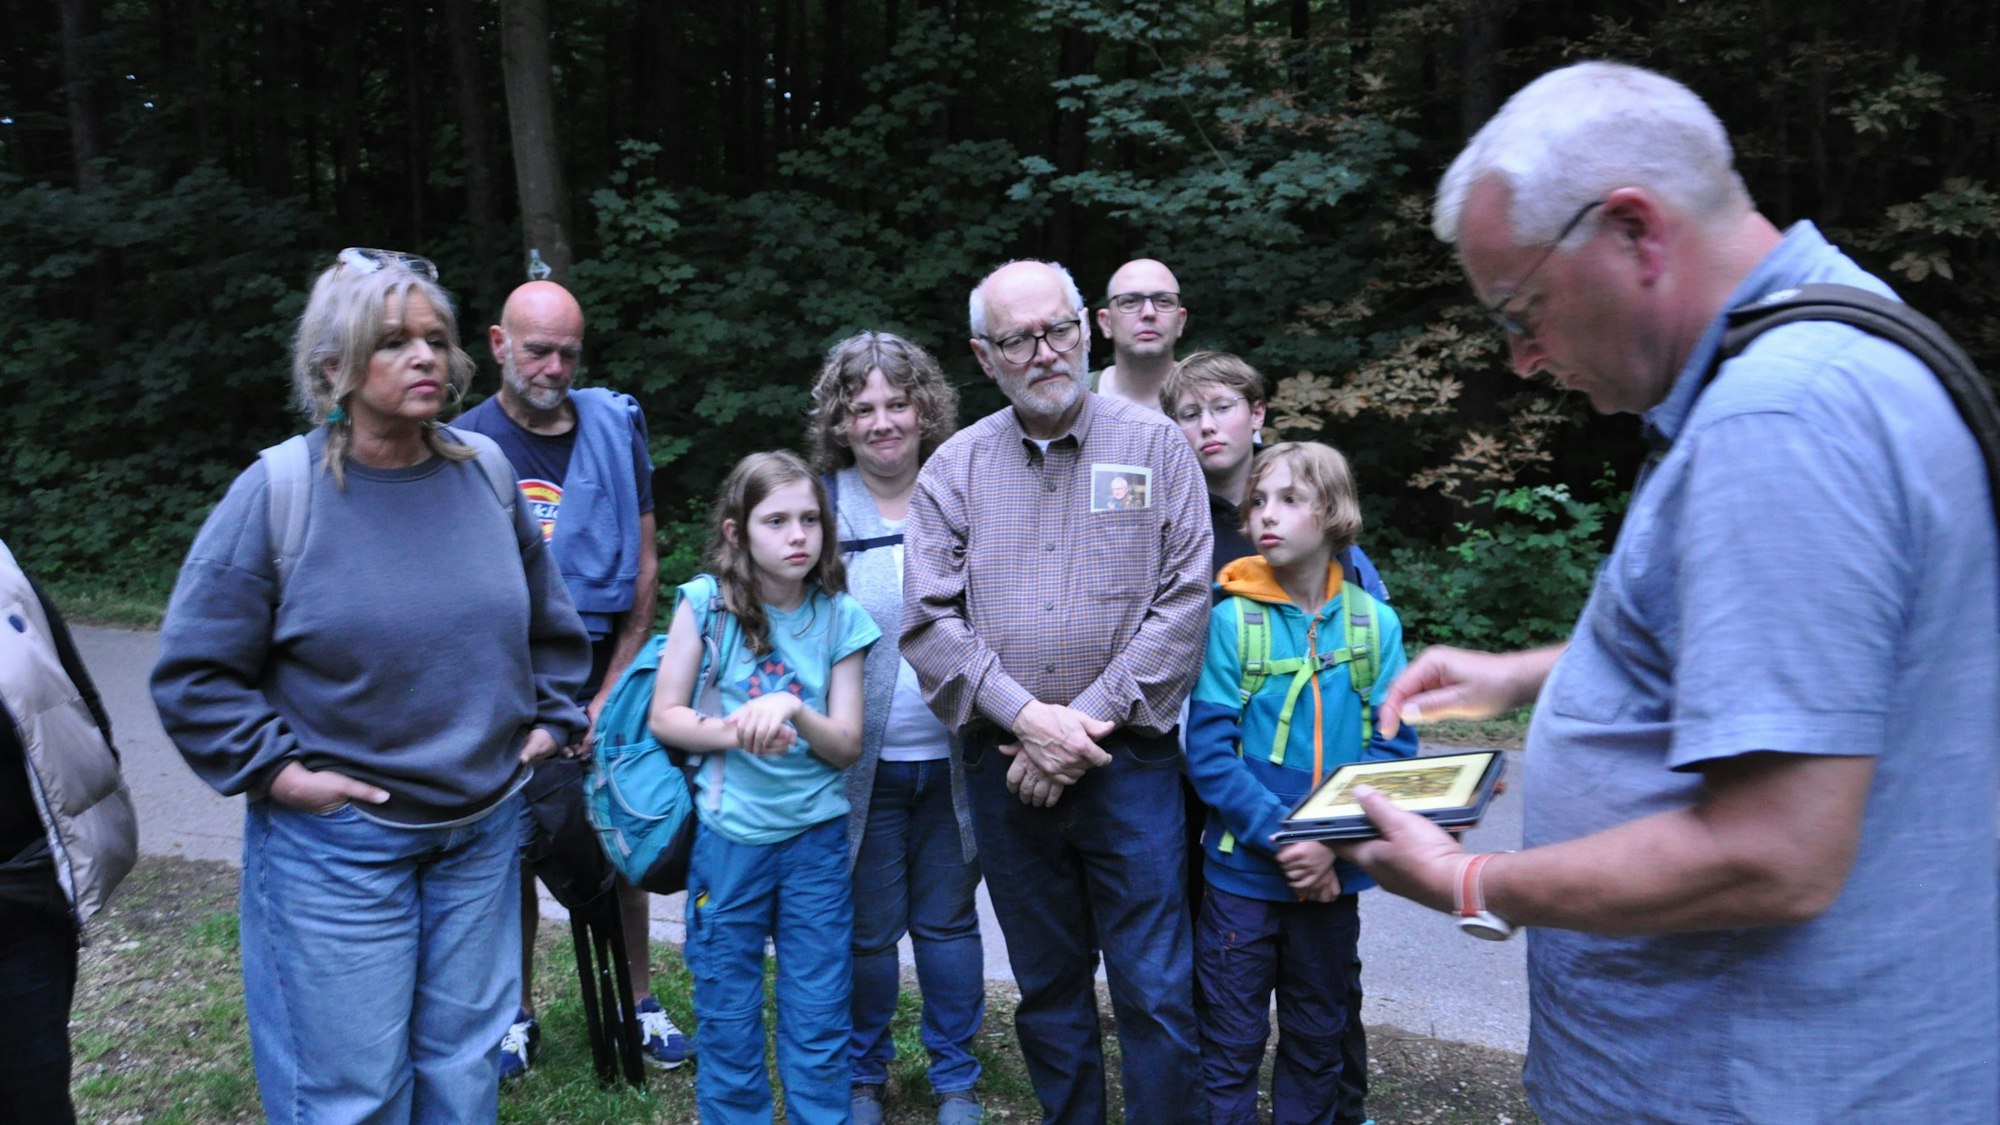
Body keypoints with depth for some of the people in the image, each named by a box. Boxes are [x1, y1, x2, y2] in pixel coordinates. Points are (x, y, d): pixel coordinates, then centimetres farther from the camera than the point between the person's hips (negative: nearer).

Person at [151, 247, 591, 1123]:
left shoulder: (484, 473, 1)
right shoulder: (277, 492, -12)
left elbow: (549, 625, 15)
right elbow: (192, 672, -6)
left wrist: (549, 719, 7)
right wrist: (278, 770, -12)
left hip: (482, 830, 4)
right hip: (336, 845, -4)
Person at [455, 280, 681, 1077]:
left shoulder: (615, 429, 1)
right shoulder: (467, 445, -4)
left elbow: (642, 565, 2)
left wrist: (611, 691, -4)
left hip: (603, 672, 2)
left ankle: (638, 1004, 24)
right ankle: (518, 1015, 25)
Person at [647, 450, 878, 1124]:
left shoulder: (838, 615, -3)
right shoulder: (707, 601, -7)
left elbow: (846, 746, -3)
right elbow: (665, 717, -3)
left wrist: (792, 710, -22)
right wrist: (734, 731, -20)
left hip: (817, 835, 1)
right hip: (728, 836, -1)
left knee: (818, 1020, 7)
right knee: (728, 1016, 12)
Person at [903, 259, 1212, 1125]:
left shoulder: (1153, 445, 0)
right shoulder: (955, 467, 4)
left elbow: (1183, 601, -6)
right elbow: (930, 621, -2)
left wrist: (1089, 718, -12)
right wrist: (1025, 717, -13)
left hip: (1128, 761, -2)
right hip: (1005, 765, 2)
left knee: (1156, 992, 0)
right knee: (1047, 986, 15)